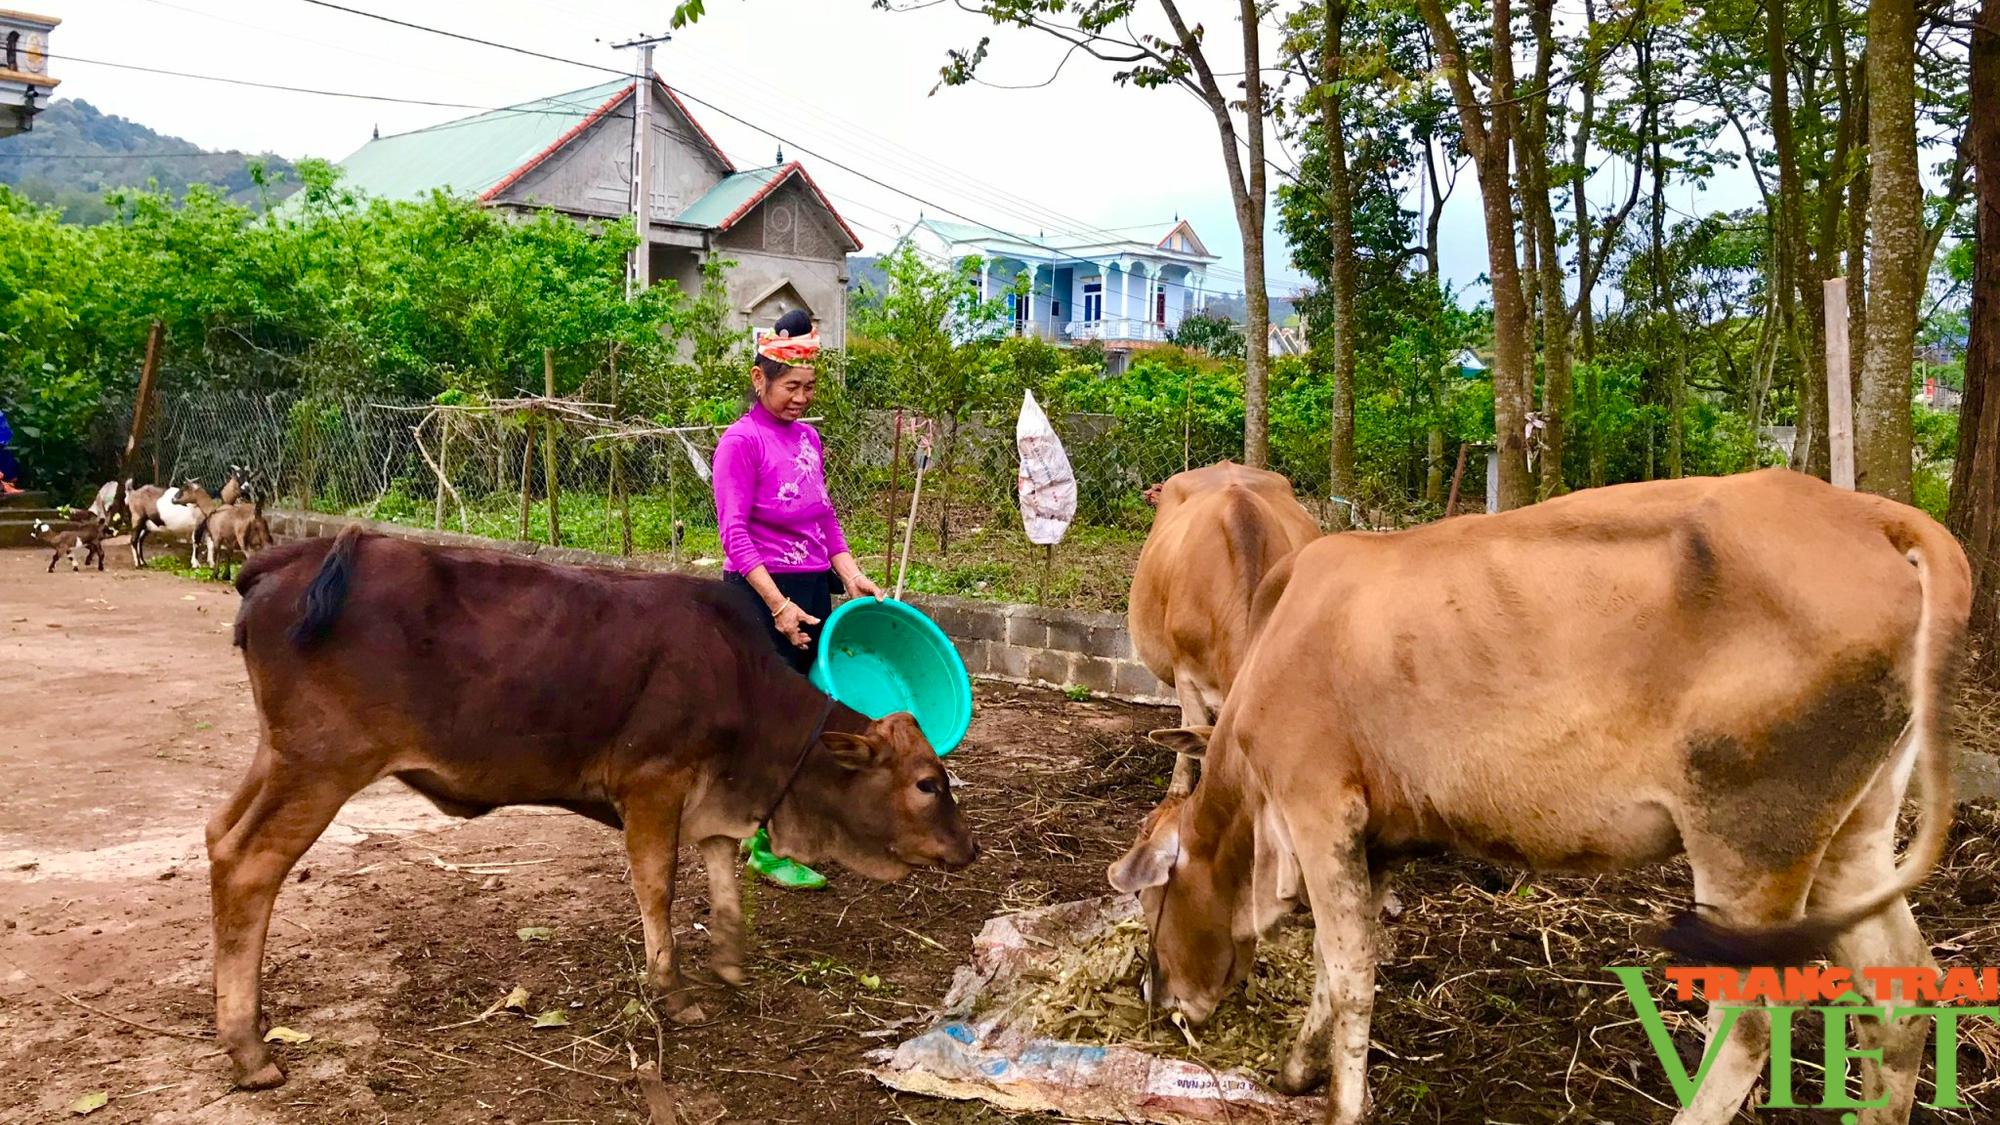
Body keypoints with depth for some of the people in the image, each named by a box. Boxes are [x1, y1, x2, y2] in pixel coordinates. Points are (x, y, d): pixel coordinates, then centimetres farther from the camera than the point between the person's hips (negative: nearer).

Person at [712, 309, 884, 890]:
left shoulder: (806, 437, 10)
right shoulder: (742, 440, -12)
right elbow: (734, 532, -18)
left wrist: (851, 575, 3)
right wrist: (779, 606, -24)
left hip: (811, 591, 8)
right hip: (762, 595, -7)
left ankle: (767, 826, 27)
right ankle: (768, 849, 8)